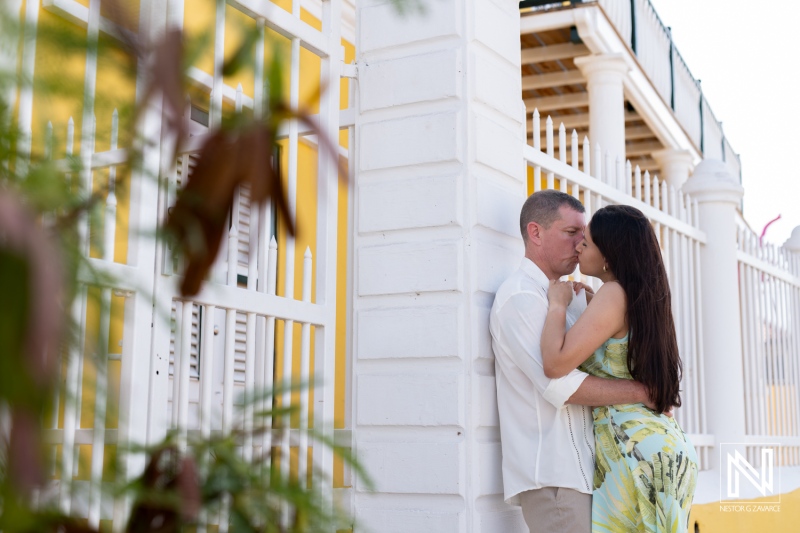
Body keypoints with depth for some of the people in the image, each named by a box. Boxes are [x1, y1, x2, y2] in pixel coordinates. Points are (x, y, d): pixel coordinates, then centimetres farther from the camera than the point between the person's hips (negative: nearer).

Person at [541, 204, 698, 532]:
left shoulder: (615, 293, -14)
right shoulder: (645, 295, 13)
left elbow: (556, 364, -24)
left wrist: (558, 304, -9)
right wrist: (589, 307, 20)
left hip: (635, 448, -9)